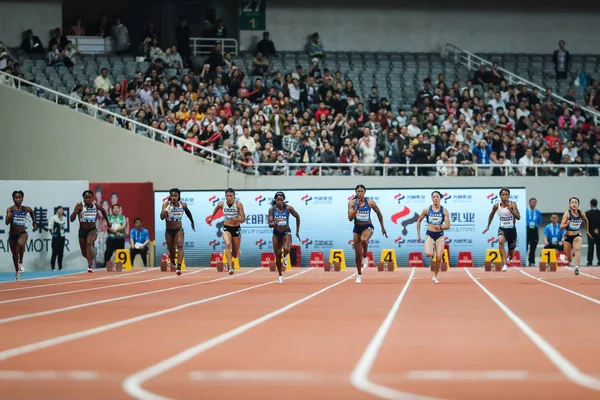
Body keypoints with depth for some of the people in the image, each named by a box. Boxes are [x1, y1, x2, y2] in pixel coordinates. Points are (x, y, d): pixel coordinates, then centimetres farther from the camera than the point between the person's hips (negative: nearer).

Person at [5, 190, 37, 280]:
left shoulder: (26, 209, -4)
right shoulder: (10, 209, -9)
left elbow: (32, 212, 20)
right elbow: (7, 222, -19)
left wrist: (34, 223, 19)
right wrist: (11, 212, -27)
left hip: (22, 233, -1)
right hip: (12, 234, 1)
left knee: (21, 244, -36)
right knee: (14, 254, 13)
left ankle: (21, 262, -12)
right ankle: (17, 272, 34)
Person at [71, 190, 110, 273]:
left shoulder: (96, 205, -4)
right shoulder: (80, 206, -12)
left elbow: (103, 211, 21)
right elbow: (72, 219, -20)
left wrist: (107, 222, 25)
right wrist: (76, 210, -37)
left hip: (92, 230, -1)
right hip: (82, 231, 1)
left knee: (89, 243, -32)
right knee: (84, 253, 12)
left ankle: (90, 266, -35)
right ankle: (90, 261, 49)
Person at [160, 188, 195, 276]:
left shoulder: (183, 205, -6)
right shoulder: (166, 204, -13)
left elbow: (188, 212, 16)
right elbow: (162, 217, -26)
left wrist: (192, 222, 27)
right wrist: (166, 209, -43)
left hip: (179, 230, 0)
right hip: (169, 231, 0)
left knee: (180, 245, -25)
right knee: (171, 251, 12)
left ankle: (179, 267, -35)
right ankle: (173, 261, 49)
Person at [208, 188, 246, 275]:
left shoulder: (238, 204, -15)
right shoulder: (221, 204, -6)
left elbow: (243, 219, -17)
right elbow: (216, 208, 19)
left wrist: (235, 219, -35)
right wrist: (211, 217, 30)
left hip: (236, 229, -1)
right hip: (226, 228, 1)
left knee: (235, 255, 10)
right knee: (228, 244, -31)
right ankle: (230, 268, -35)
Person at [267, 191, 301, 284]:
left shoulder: (288, 208, -15)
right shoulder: (272, 209, -14)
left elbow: (297, 217, 1)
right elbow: (270, 224, -16)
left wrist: (297, 231, 6)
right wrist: (274, 224, -40)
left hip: (286, 232, -2)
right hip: (276, 233, 2)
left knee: (286, 249, -31)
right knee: (277, 255, 5)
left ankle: (285, 257, 7)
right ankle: (280, 276, 23)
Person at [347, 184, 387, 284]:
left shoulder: (370, 203, -7)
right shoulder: (352, 203, -6)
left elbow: (379, 213, 7)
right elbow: (350, 218, -15)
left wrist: (382, 227, 11)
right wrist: (357, 208, -27)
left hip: (368, 227, -2)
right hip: (357, 228, 2)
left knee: (363, 240, -39)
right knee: (357, 254, 5)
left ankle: (365, 257, -11)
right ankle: (359, 274, 24)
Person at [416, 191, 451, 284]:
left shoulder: (444, 211, -1)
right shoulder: (427, 210, -1)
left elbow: (447, 226, -4)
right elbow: (419, 221, 11)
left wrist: (440, 227, -24)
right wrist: (418, 234, 8)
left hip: (440, 235, 1)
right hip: (429, 235, -1)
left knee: (439, 257, -6)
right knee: (428, 254, -25)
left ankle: (435, 276, 13)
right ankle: (432, 249, 13)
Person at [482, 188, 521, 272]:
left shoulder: (512, 204, -11)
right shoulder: (497, 205, -4)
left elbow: (518, 217, -20)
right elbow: (492, 214, 16)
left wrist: (510, 209, -34)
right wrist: (488, 226, 20)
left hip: (512, 229, 0)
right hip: (502, 229, 0)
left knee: (511, 252, 13)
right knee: (501, 241, -35)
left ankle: (510, 258, 53)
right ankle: (504, 264, -38)